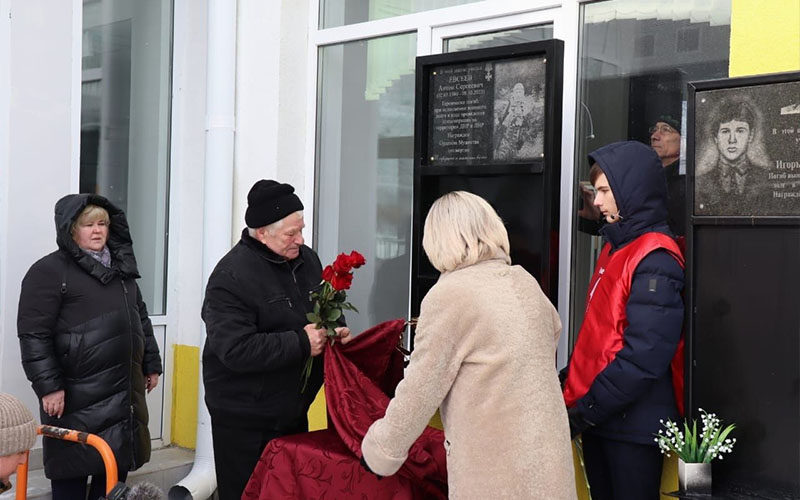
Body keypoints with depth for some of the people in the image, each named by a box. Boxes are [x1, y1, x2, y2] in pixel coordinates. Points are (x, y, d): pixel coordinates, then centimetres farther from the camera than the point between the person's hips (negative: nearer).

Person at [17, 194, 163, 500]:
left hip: (124, 391, 7)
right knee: (72, 469, 3)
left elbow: (141, 319, 24)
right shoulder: (49, 271, -8)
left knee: (117, 466, 13)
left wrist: (151, 365, 20)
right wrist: (48, 385, -17)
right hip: (76, 395, -7)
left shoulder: (122, 267, 16)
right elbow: (34, 335, -13)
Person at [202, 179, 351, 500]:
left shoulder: (306, 259, 6)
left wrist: (335, 331, -2)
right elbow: (236, 350, -27)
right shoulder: (230, 278, -18)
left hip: (293, 413, 7)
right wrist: (301, 344, -25)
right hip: (244, 423, -7)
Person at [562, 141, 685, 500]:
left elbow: (643, 357, -23)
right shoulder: (616, 248, 12)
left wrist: (584, 411, -18)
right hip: (598, 420, 8)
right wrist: (576, 396, 10)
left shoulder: (654, 261, -16)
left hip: (632, 426, -8)